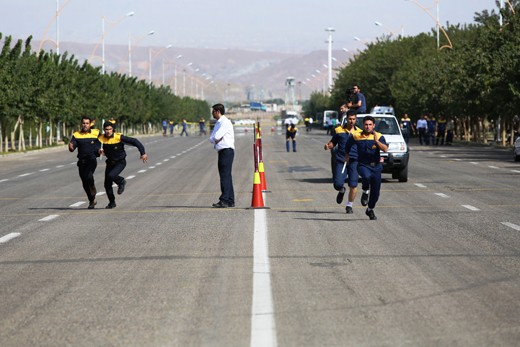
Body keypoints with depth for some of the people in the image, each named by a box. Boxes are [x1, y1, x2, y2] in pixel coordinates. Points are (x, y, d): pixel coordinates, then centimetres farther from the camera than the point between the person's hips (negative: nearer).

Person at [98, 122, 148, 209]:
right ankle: (112, 202, 23)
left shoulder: (118, 137, -21)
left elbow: (134, 141, -17)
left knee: (111, 176, -28)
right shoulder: (101, 139, -10)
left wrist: (143, 153, -20)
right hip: (110, 162, 4)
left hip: (120, 162, -4)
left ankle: (121, 182, 6)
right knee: (107, 184, 2)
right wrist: (100, 151, -30)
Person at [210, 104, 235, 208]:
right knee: (226, 176, 10)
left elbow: (217, 137, -18)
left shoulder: (225, 122, -11)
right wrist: (215, 140, -4)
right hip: (221, 151, 10)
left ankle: (224, 201, -17)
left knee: (225, 176, -13)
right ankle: (230, 201, 12)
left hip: (227, 151, -10)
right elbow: (212, 139, 16)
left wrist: (215, 139, 2)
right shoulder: (218, 123, 20)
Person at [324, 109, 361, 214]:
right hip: (341, 161, 0)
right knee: (338, 184, -7)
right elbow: (333, 142, 14)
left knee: (353, 185, -7)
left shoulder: (359, 132, 7)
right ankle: (341, 191, 31)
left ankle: (349, 206, 12)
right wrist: (328, 146, -9)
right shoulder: (339, 130, 6)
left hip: (354, 161, 0)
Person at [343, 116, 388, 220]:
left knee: (375, 192, 5)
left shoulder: (379, 137, -3)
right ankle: (365, 192, -6)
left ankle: (370, 210, 30)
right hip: (363, 165, -1)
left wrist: (377, 141, -31)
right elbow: (348, 145, 23)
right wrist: (346, 156, 31)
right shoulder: (356, 136, 1)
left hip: (376, 166, 1)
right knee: (366, 176, -37)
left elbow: (385, 149, -18)